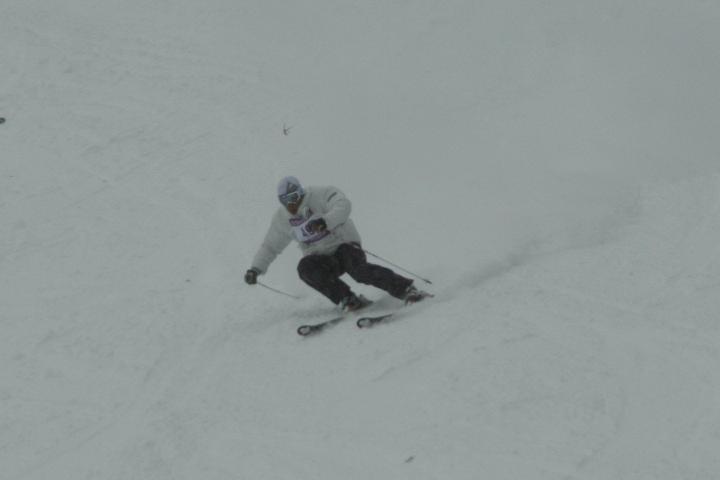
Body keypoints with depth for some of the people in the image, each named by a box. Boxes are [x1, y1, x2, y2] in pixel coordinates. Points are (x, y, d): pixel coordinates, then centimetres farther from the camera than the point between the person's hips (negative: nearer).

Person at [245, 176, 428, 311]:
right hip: (321, 258, 5)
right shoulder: (282, 219, 6)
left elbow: (343, 205, -27)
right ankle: (347, 300, -29)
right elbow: (270, 247, 15)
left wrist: (326, 221, -44)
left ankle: (406, 289, -30)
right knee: (305, 267, -28)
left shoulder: (319, 195, -10)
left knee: (358, 269, -34)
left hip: (344, 245, -5)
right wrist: (255, 269, 3)